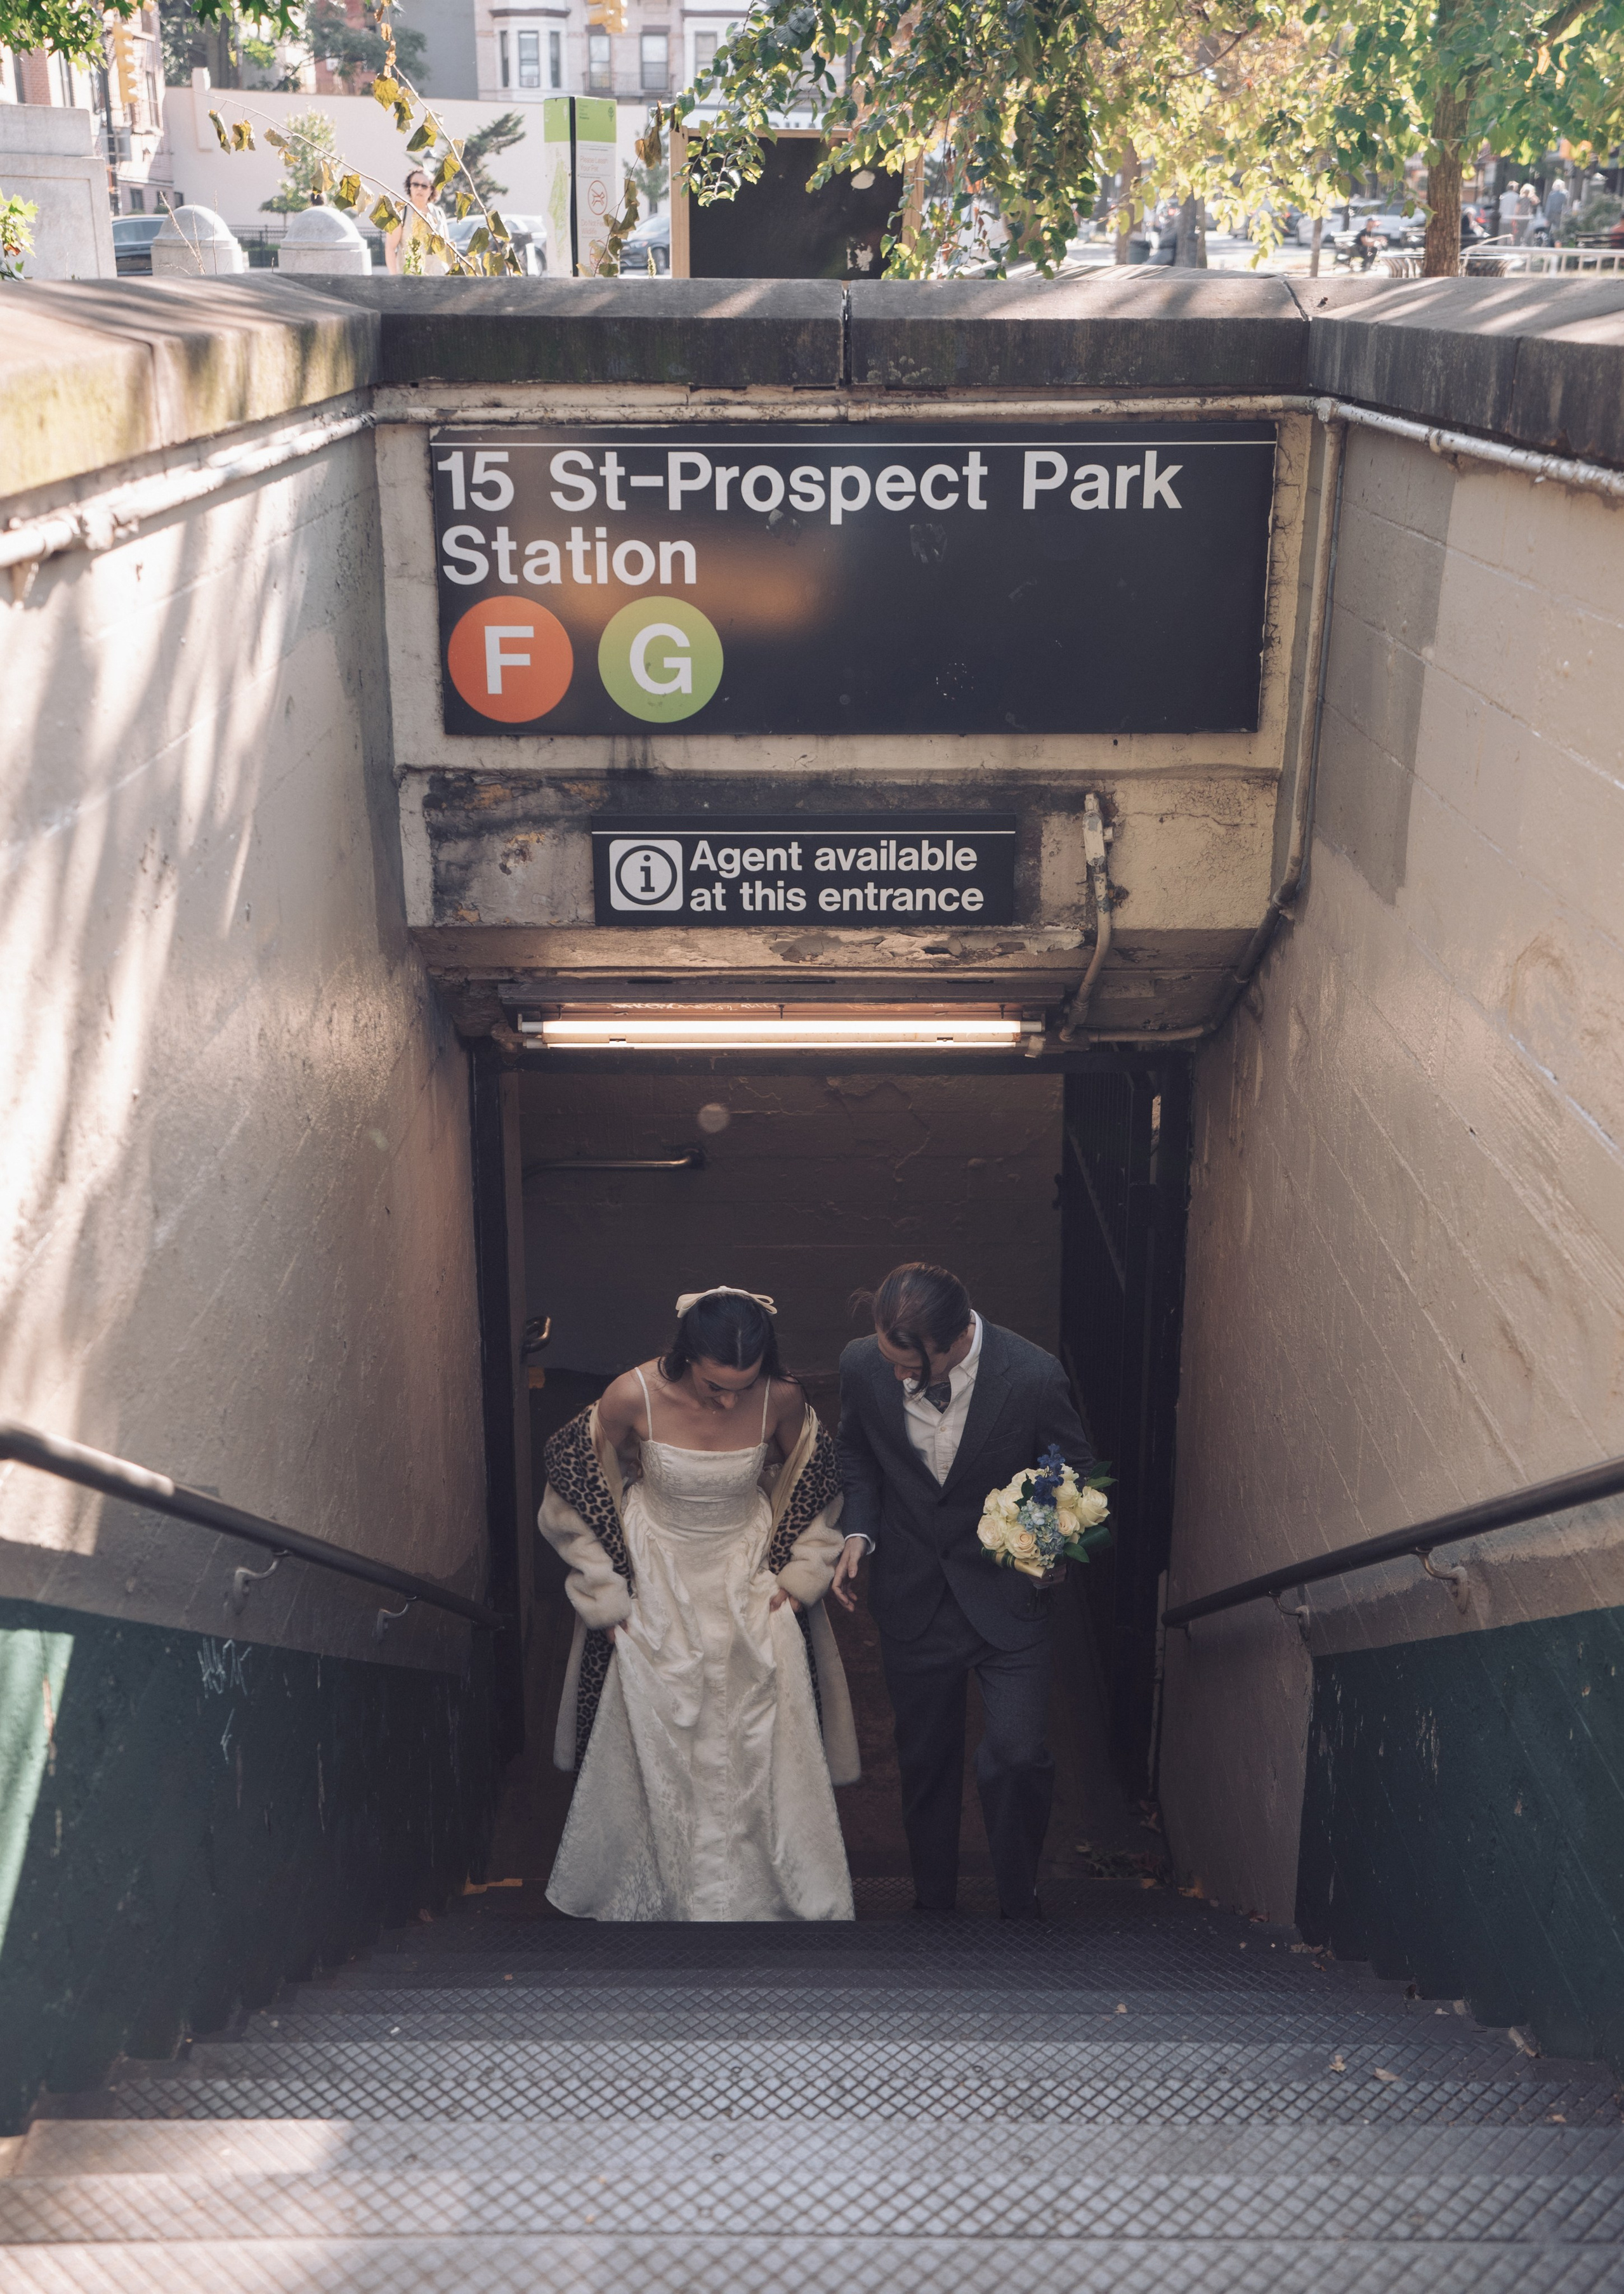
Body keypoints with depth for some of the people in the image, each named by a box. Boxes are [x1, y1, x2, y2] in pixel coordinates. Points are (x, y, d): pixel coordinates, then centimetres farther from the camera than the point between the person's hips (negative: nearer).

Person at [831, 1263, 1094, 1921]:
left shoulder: (1033, 1377, -23)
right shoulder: (863, 1365, -15)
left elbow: (1074, 1473, -4)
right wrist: (859, 1531, -5)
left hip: (1007, 1597, -2)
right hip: (912, 1597, 3)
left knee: (1017, 1757, -10)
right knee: (924, 1760, 16)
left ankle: (1019, 1903, 17)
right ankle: (933, 1899, 39)